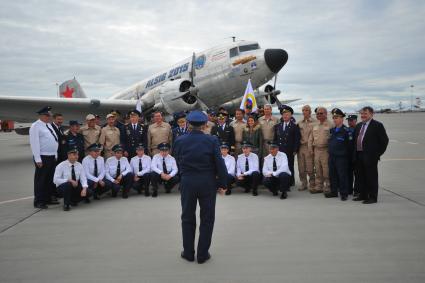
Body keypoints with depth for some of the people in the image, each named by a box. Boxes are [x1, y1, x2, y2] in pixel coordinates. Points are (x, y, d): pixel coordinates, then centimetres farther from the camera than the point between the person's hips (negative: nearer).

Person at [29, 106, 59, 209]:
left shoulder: (48, 125, 14)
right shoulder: (36, 126, -10)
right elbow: (34, 143, -15)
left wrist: (55, 155, 13)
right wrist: (38, 159, -19)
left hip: (52, 157, 8)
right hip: (42, 157, -8)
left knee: (50, 179, 15)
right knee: (40, 180, 0)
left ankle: (48, 198, 26)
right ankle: (38, 201, 8)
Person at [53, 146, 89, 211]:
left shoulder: (79, 165, -3)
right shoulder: (61, 166, -15)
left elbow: (83, 178, -8)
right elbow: (55, 180, -20)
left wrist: (84, 188, -26)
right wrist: (69, 180, -28)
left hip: (75, 186, 4)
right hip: (62, 187, -4)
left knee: (88, 192, -21)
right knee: (67, 184, -38)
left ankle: (73, 200, 10)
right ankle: (66, 204, -15)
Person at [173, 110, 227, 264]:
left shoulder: (180, 141, -5)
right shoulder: (211, 140, -10)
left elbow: (179, 163, 4)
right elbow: (219, 163, -10)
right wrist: (222, 184, -1)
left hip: (187, 182, 1)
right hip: (208, 182, -1)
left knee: (187, 218, 15)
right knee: (207, 219, 11)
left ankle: (188, 252, 24)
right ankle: (203, 254, 17)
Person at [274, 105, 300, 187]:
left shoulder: (294, 127, 3)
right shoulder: (277, 126, 15)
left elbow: (297, 140, -1)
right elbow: (275, 139, 16)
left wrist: (295, 151, -7)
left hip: (289, 152, -3)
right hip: (279, 151, 3)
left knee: (290, 168, 4)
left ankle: (290, 183, 12)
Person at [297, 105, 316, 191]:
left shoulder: (314, 122, -1)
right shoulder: (299, 123, 13)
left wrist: (311, 148, -11)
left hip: (309, 147, -4)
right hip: (300, 146, 5)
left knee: (310, 168, -4)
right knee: (301, 168, 6)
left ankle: (312, 184, 9)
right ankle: (303, 184, 16)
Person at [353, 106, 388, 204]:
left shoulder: (377, 125, -7)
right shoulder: (359, 125, 15)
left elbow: (384, 140, -8)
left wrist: (378, 153, -9)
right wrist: (355, 153, 12)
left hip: (370, 156, -7)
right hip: (359, 155, 7)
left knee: (371, 177, 0)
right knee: (360, 176, 14)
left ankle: (373, 197, 8)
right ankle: (363, 195, 25)